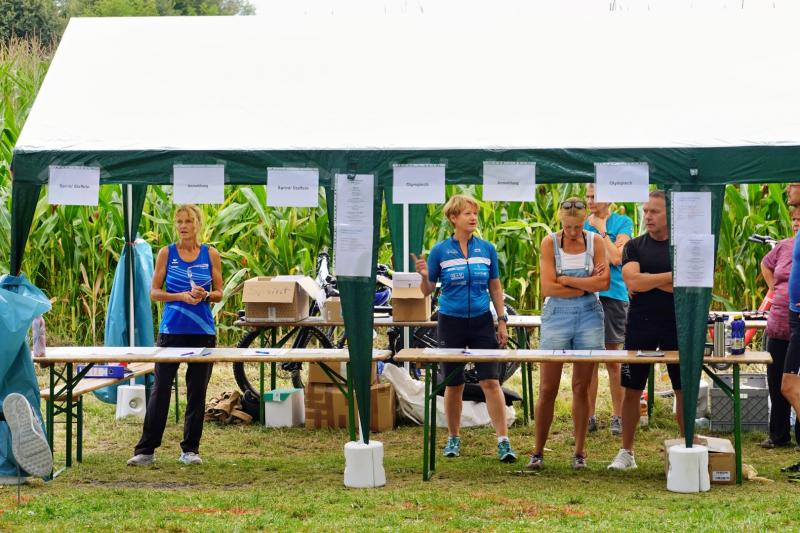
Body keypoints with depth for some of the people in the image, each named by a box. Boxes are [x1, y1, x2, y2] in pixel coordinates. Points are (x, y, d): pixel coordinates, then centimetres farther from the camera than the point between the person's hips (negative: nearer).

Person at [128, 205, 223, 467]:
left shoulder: (211, 255, 5)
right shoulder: (166, 253, 3)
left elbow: (219, 293, 8)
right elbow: (154, 292, 2)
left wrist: (205, 295, -13)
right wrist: (181, 296, -14)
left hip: (203, 331, 1)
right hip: (172, 329, -1)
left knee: (197, 392, 5)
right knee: (160, 389, -2)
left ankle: (190, 449, 15)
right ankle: (145, 449, 4)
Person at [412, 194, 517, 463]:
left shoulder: (487, 249, 3)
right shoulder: (440, 251, -2)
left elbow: (495, 288, 10)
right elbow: (428, 290, 3)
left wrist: (503, 321, 5)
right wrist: (424, 275, -18)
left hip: (482, 322, 1)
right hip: (451, 322, -1)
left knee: (490, 381, -8)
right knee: (454, 384, 8)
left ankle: (503, 441, -8)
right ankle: (453, 439, 23)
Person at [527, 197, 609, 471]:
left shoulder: (595, 241, 3)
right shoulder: (549, 243, -1)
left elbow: (604, 283, -8)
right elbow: (548, 288, -11)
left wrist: (566, 279, -10)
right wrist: (587, 284, -10)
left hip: (589, 316, 1)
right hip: (556, 315, -1)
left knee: (581, 388, 5)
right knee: (548, 389, -1)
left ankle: (579, 452, 13)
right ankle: (538, 452, 7)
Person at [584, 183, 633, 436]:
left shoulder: (622, 222, 2)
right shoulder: (583, 225, 13)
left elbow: (616, 257, -11)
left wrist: (601, 230, -7)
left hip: (612, 295, -3)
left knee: (613, 361, 1)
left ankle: (617, 417, 9)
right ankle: (589, 417, 11)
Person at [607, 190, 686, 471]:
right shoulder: (634, 246, 6)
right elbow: (632, 282, -11)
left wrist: (647, 281, -10)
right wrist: (671, 276, -11)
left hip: (677, 324, -1)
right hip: (640, 325, 1)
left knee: (683, 390, 2)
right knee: (632, 389, 4)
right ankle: (626, 452, 13)